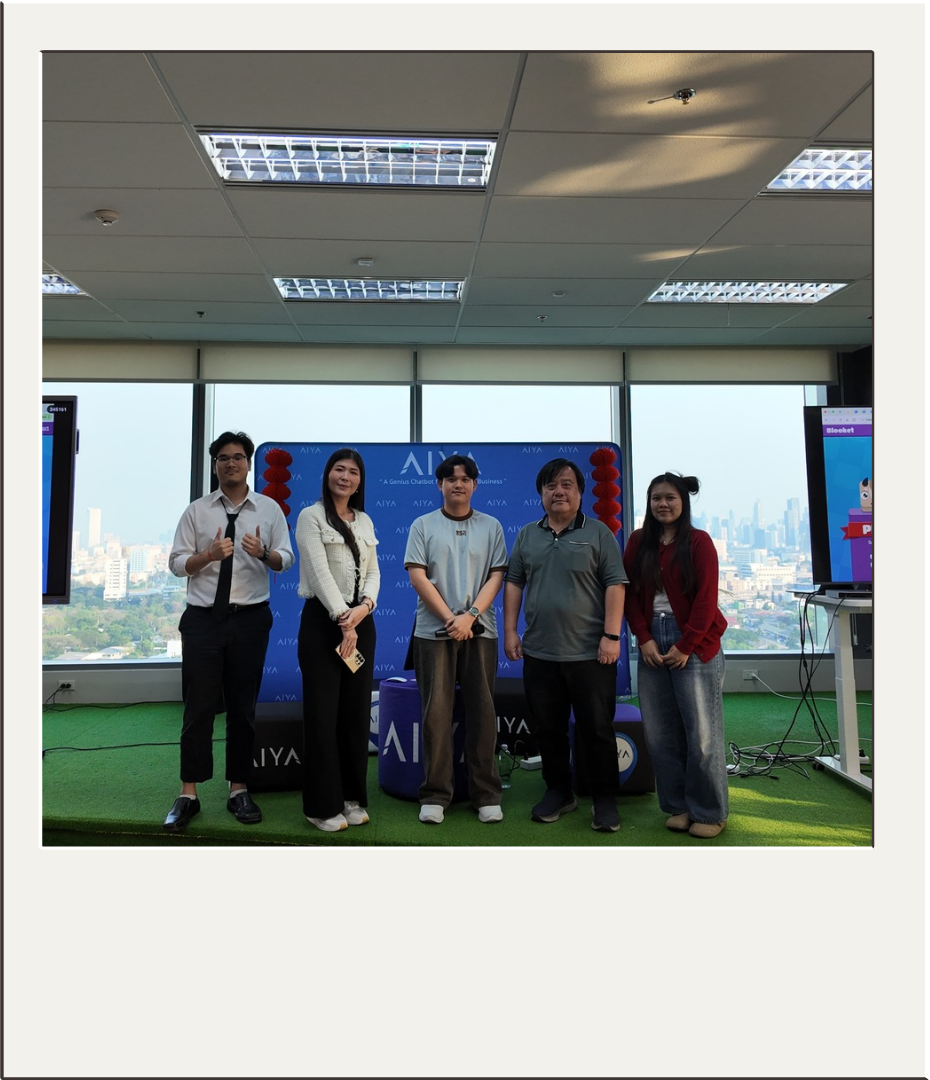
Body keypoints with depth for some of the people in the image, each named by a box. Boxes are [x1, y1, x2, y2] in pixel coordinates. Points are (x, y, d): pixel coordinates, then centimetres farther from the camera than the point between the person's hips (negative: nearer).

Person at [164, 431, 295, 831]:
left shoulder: (269, 509, 5)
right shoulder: (196, 511, 4)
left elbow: (285, 559, 1)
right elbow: (176, 562, 2)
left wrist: (264, 553, -20)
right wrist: (209, 554, -16)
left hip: (250, 619, 0)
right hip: (202, 618, 0)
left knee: (243, 707, 9)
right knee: (199, 707, 3)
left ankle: (239, 790, 21)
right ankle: (188, 795, 15)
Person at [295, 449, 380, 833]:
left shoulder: (365, 521, 15)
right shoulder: (311, 517, -2)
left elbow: (373, 571, 9)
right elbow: (319, 572, -12)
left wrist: (365, 606, -10)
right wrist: (342, 619, -18)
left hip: (360, 621, 5)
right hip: (323, 621, -5)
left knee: (357, 711, 9)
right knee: (323, 712, -1)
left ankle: (353, 798, 21)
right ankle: (323, 806, 10)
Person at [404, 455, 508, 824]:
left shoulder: (491, 527, 10)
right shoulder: (423, 525, 7)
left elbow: (496, 576, 4)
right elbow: (417, 575, -1)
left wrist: (471, 615, -11)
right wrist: (450, 618, -10)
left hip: (480, 631, 1)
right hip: (433, 631, -1)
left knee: (482, 713, 4)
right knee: (436, 713, 1)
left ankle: (486, 795, 14)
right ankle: (435, 795, 10)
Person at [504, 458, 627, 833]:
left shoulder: (598, 533, -1)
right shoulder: (527, 535, 10)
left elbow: (615, 585, -6)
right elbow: (513, 582, 12)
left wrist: (611, 636, -13)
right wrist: (510, 631, 5)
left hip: (590, 654, -4)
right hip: (539, 653, 4)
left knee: (596, 729, 4)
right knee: (547, 728, 13)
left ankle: (604, 799, 19)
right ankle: (558, 791, 29)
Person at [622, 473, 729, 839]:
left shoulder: (699, 542, -1)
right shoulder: (638, 542, 9)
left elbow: (706, 598, -6)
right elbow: (630, 594, 6)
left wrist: (684, 646, -10)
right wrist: (644, 639, -5)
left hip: (694, 644, -4)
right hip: (652, 645, 4)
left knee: (702, 733, 0)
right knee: (660, 733, 7)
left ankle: (709, 813, 15)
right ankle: (677, 806, 22)